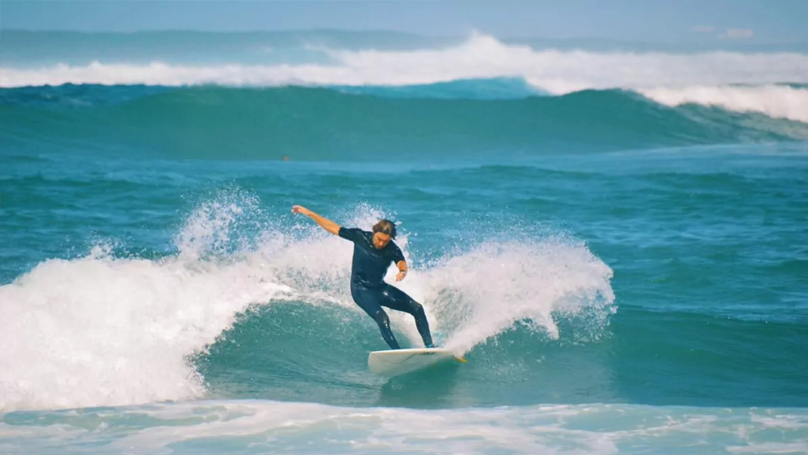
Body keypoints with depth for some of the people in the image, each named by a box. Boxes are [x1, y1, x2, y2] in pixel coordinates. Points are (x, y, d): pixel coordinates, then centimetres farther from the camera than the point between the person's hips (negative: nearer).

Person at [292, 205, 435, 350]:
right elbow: (333, 228, -7)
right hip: (361, 289, -4)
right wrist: (308, 213, -8)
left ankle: (429, 346, 4)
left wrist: (402, 271, -62)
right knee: (382, 319, -27)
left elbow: (401, 263, -36)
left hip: (380, 288, 4)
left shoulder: (393, 250, -15)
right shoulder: (360, 236, -16)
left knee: (417, 308, -4)